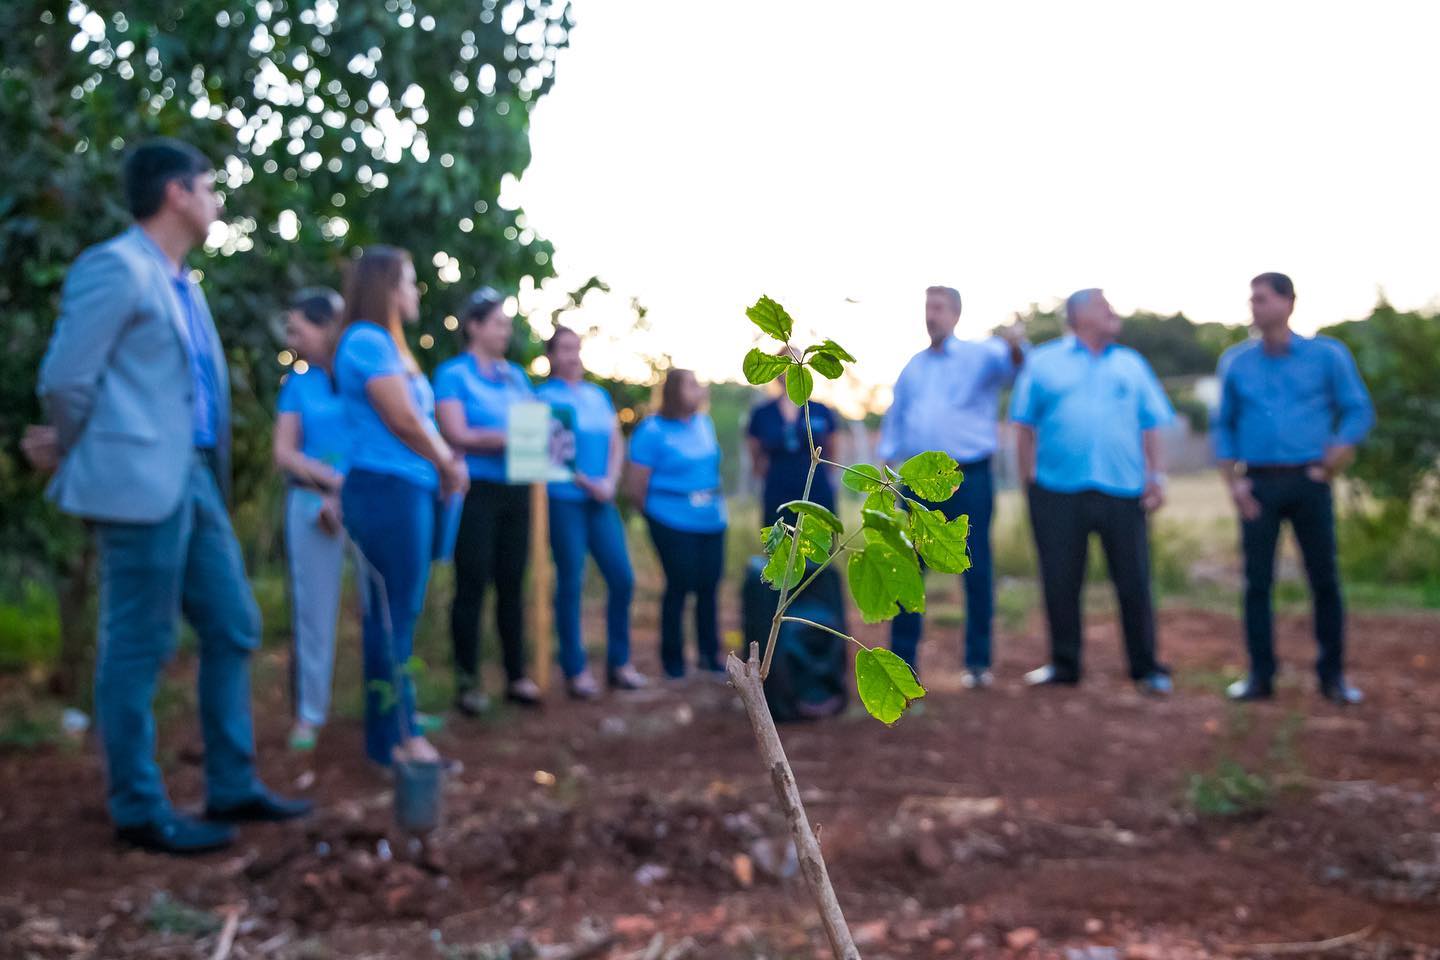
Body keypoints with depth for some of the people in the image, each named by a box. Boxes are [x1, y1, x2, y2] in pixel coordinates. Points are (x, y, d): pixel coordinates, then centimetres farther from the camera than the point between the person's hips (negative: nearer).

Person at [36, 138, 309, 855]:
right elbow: (64, 380, -12)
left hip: (195, 481, 9)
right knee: (137, 649, 0)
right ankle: (139, 812, 11)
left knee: (233, 629, 12)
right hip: (141, 485, -9)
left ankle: (232, 788, 23)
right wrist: (96, 464, 1)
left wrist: (209, 469, 16)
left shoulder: (182, 283, 18)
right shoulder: (115, 267, -10)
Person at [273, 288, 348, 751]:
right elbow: (285, 454, 2)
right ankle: (309, 713, 13)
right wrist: (333, 481, -13)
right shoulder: (296, 384, 8)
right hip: (312, 505, 1)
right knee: (313, 609, 4)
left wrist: (343, 497, -12)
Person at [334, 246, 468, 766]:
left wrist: (446, 461, 4)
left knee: (396, 613, 12)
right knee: (394, 614, -6)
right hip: (386, 489, -10)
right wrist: (447, 464, -1)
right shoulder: (368, 342, -11)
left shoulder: (384, 344, 20)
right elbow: (403, 419, -15)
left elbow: (419, 418, 18)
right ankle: (395, 737, -1)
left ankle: (394, 726, 20)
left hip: (403, 492, 10)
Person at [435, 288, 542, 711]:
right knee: (472, 585, -3)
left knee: (512, 584, 8)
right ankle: (467, 681, 4)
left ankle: (516, 676, 14)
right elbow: (457, 434, -12)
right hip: (475, 490, -5)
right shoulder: (453, 374, -2)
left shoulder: (516, 375, 16)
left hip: (516, 491, 5)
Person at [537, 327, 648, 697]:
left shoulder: (599, 396, 16)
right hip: (564, 499, -5)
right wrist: (587, 483, -12)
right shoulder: (545, 396, 0)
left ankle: (619, 662, 14)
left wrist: (610, 482, -3)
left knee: (622, 579, 1)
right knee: (570, 583, -2)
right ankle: (575, 669, 6)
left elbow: (616, 444, 14)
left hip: (601, 500, 5)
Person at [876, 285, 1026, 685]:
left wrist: (1015, 346, -45)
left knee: (977, 570, 2)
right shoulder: (913, 367, 16)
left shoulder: (979, 355, 0)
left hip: (969, 477, -4)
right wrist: (886, 467, 9)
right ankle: (903, 660, 10)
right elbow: (895, 419, 18)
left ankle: (978, 663, 11)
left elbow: (1009, 363, -22)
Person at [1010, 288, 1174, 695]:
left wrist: (1156, 477, 1)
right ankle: (1063, 664, 19)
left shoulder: (1132, 365, 14)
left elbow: (1151, 427, 11)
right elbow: (1025, 426, 5)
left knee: (1134, 582, 2)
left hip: (1123, 492, 1)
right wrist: (1028, 480, -1)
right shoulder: (1043, 362, 7)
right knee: (1060, 583, 5)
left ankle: (1145, 667, 12)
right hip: (1058, 492, -1)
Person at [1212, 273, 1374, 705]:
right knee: (1257, 580, 1)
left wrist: (1332, 462, -8)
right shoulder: (1236, 362, 6)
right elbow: (1224, 426, 10)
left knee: (1325, 579, 2)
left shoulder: (1326, 355, 1)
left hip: (1309, 481, -1)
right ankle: (1260, 676, 9)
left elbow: (1359, 411, 3)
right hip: (1259, 483, 1)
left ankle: (1332, 676, 13)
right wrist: (1234, 482, 1)